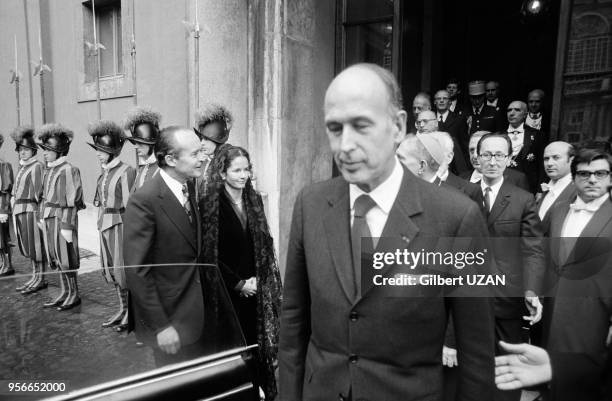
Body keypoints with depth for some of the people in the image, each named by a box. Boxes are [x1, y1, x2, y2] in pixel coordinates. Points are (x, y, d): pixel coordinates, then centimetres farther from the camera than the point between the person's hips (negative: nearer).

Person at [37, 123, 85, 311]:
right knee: (56, 259, 14)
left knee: (65, 258, 0)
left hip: (62, 218, -8)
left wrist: (67, 226, -17)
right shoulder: (49, 170, 12)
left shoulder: (68, 170, -14)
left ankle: (74, 295, 14)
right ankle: (64, 292, 26)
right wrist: (42, 218, 15)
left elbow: (72, 201, -16)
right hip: (49, 219, 8)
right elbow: (45, 197, 18)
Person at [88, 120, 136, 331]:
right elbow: (102, 202, 15)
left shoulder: (126, 171, -13)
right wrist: (101, 224, 13)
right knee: (111, 270, 14)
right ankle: (123, 309, 28)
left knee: (123, 270, -1)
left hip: (120, 225, -8)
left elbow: (129, 204, -15)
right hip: (105, 226, 8)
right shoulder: (104, 173, 11)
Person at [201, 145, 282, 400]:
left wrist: (258, 279, -1)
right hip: (228, 291, -4)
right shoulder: (211, 204, -10)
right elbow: (210, 254, -11)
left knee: (259, 340, 9)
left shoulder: (254, 200, 5)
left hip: (256, 288, 4)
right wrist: (239, 284, -10)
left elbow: (264, 244, 9)